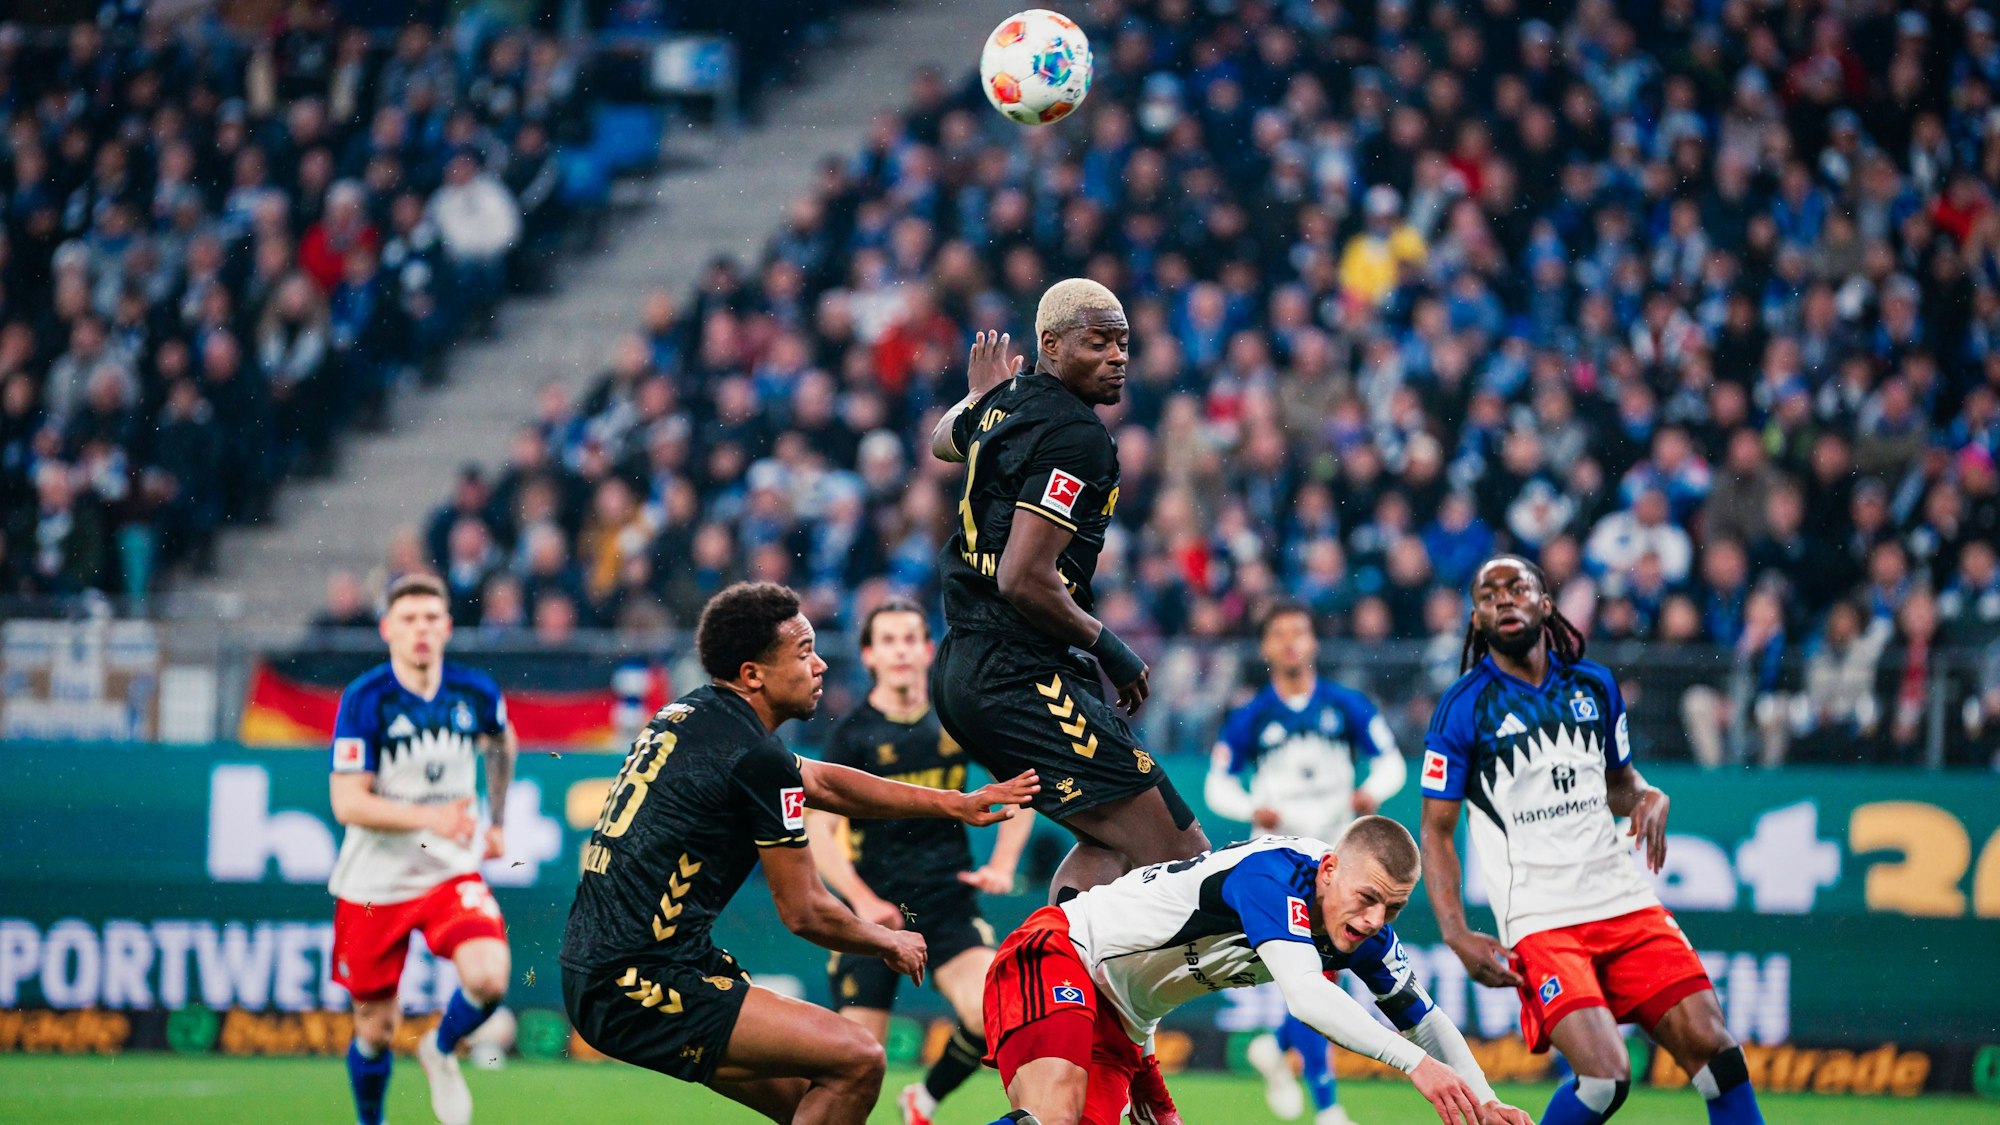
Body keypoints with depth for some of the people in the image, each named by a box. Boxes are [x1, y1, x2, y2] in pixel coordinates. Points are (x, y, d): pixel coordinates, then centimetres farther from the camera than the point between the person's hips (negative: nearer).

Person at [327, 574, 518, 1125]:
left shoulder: (477, 695, -4)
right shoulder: (364, 700, -15)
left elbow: (502, 744, 22)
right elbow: (348, 804, -20)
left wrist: (498, 821, 23)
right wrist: (428, 817, -32)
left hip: (450, 872, 2)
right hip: (374, 882, -2)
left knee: (489, 979, -23)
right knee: (376, 1029, 5)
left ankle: (441, 1050, 9)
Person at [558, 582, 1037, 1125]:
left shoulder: (690, 714, 15)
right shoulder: (757, 757, -14)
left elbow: (822, 783, 28)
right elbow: (805, 912, -7)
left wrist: (955, 804, 29)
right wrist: (890, 943, 12)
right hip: (641, 988, -10)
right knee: (858, 1059, -13)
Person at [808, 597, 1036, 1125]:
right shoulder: (852, 735, -4)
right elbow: (818, 831, -7)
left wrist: (1002, 865, 6)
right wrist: (862, 899, -20)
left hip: (949, 901, 2)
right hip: (876, 910, -2)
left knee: (990, 1015, -20)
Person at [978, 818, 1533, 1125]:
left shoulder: (1364, 936, -2)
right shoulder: (1275, 872, -28)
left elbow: (1424, 1018, 12)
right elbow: (1305, 996, -41)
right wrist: (1414, 1062, -46)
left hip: (1118, 1022, 9)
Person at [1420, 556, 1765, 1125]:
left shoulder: (1595, 685, 10)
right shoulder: (1465, 707, -3)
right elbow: (1436, 831, 0)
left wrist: (1648, 799, 1)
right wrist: (1457, 936, -11)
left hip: (1625, 903, 5)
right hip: (1538, 922, -5)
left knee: (1712, 1047, -7)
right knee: (1605, 1076, -20)